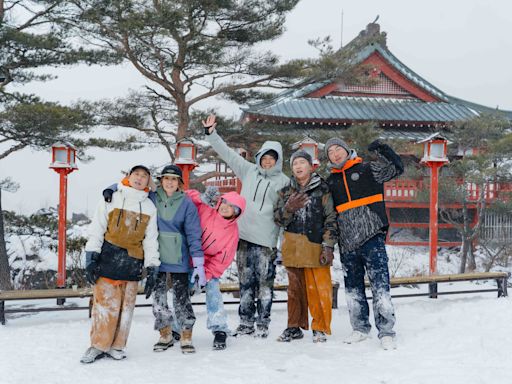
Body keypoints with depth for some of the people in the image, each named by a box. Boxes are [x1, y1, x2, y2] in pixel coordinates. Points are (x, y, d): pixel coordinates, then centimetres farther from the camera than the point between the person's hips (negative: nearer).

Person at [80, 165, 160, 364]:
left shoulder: (149, 207, 10)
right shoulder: (111, 199, 1)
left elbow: (151, 239, 11)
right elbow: (96, 230, 1)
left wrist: (152, 267, 4)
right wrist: (91, 258, -5)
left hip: (132, 264, 3)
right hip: (108, 258, -3)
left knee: (126, 306, 5)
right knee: (105, 303, -5)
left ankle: (116, 346, 16)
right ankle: (99, 345, 7)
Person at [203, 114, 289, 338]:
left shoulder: (283, 181, 3)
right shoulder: (249, 171, 11)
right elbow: (228, 154, 13)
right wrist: (211, 133, 7)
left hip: (266, 239, -3)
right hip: (244, 235, 3)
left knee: (264, 282, -2)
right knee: (245, 281, 8)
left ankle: (262, 323, 8)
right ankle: (246, 322, 15)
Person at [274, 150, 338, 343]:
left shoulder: (323, 190, 2)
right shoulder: (286, 192, 13)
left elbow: (331, 219, -2)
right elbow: (278, 219, 8)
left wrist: (328, 246, -10)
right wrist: (289, 208, -12)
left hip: (316, 246, -3)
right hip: (293, 247, 4)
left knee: (319, 288, -5)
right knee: (295, 287, 10)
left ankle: (320, 328, 8)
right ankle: (294, 327, 20)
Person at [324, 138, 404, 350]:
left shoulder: (367, 169, 4)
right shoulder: (331, 181, 15)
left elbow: (397, 168, -3)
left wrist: (382, 150, -15)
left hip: (372, 237, -5)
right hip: (347, 243, 5)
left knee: (380, 284, -9)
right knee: (353, 287, 12)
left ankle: (386, 332, -4)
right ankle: (360, 328, 26)